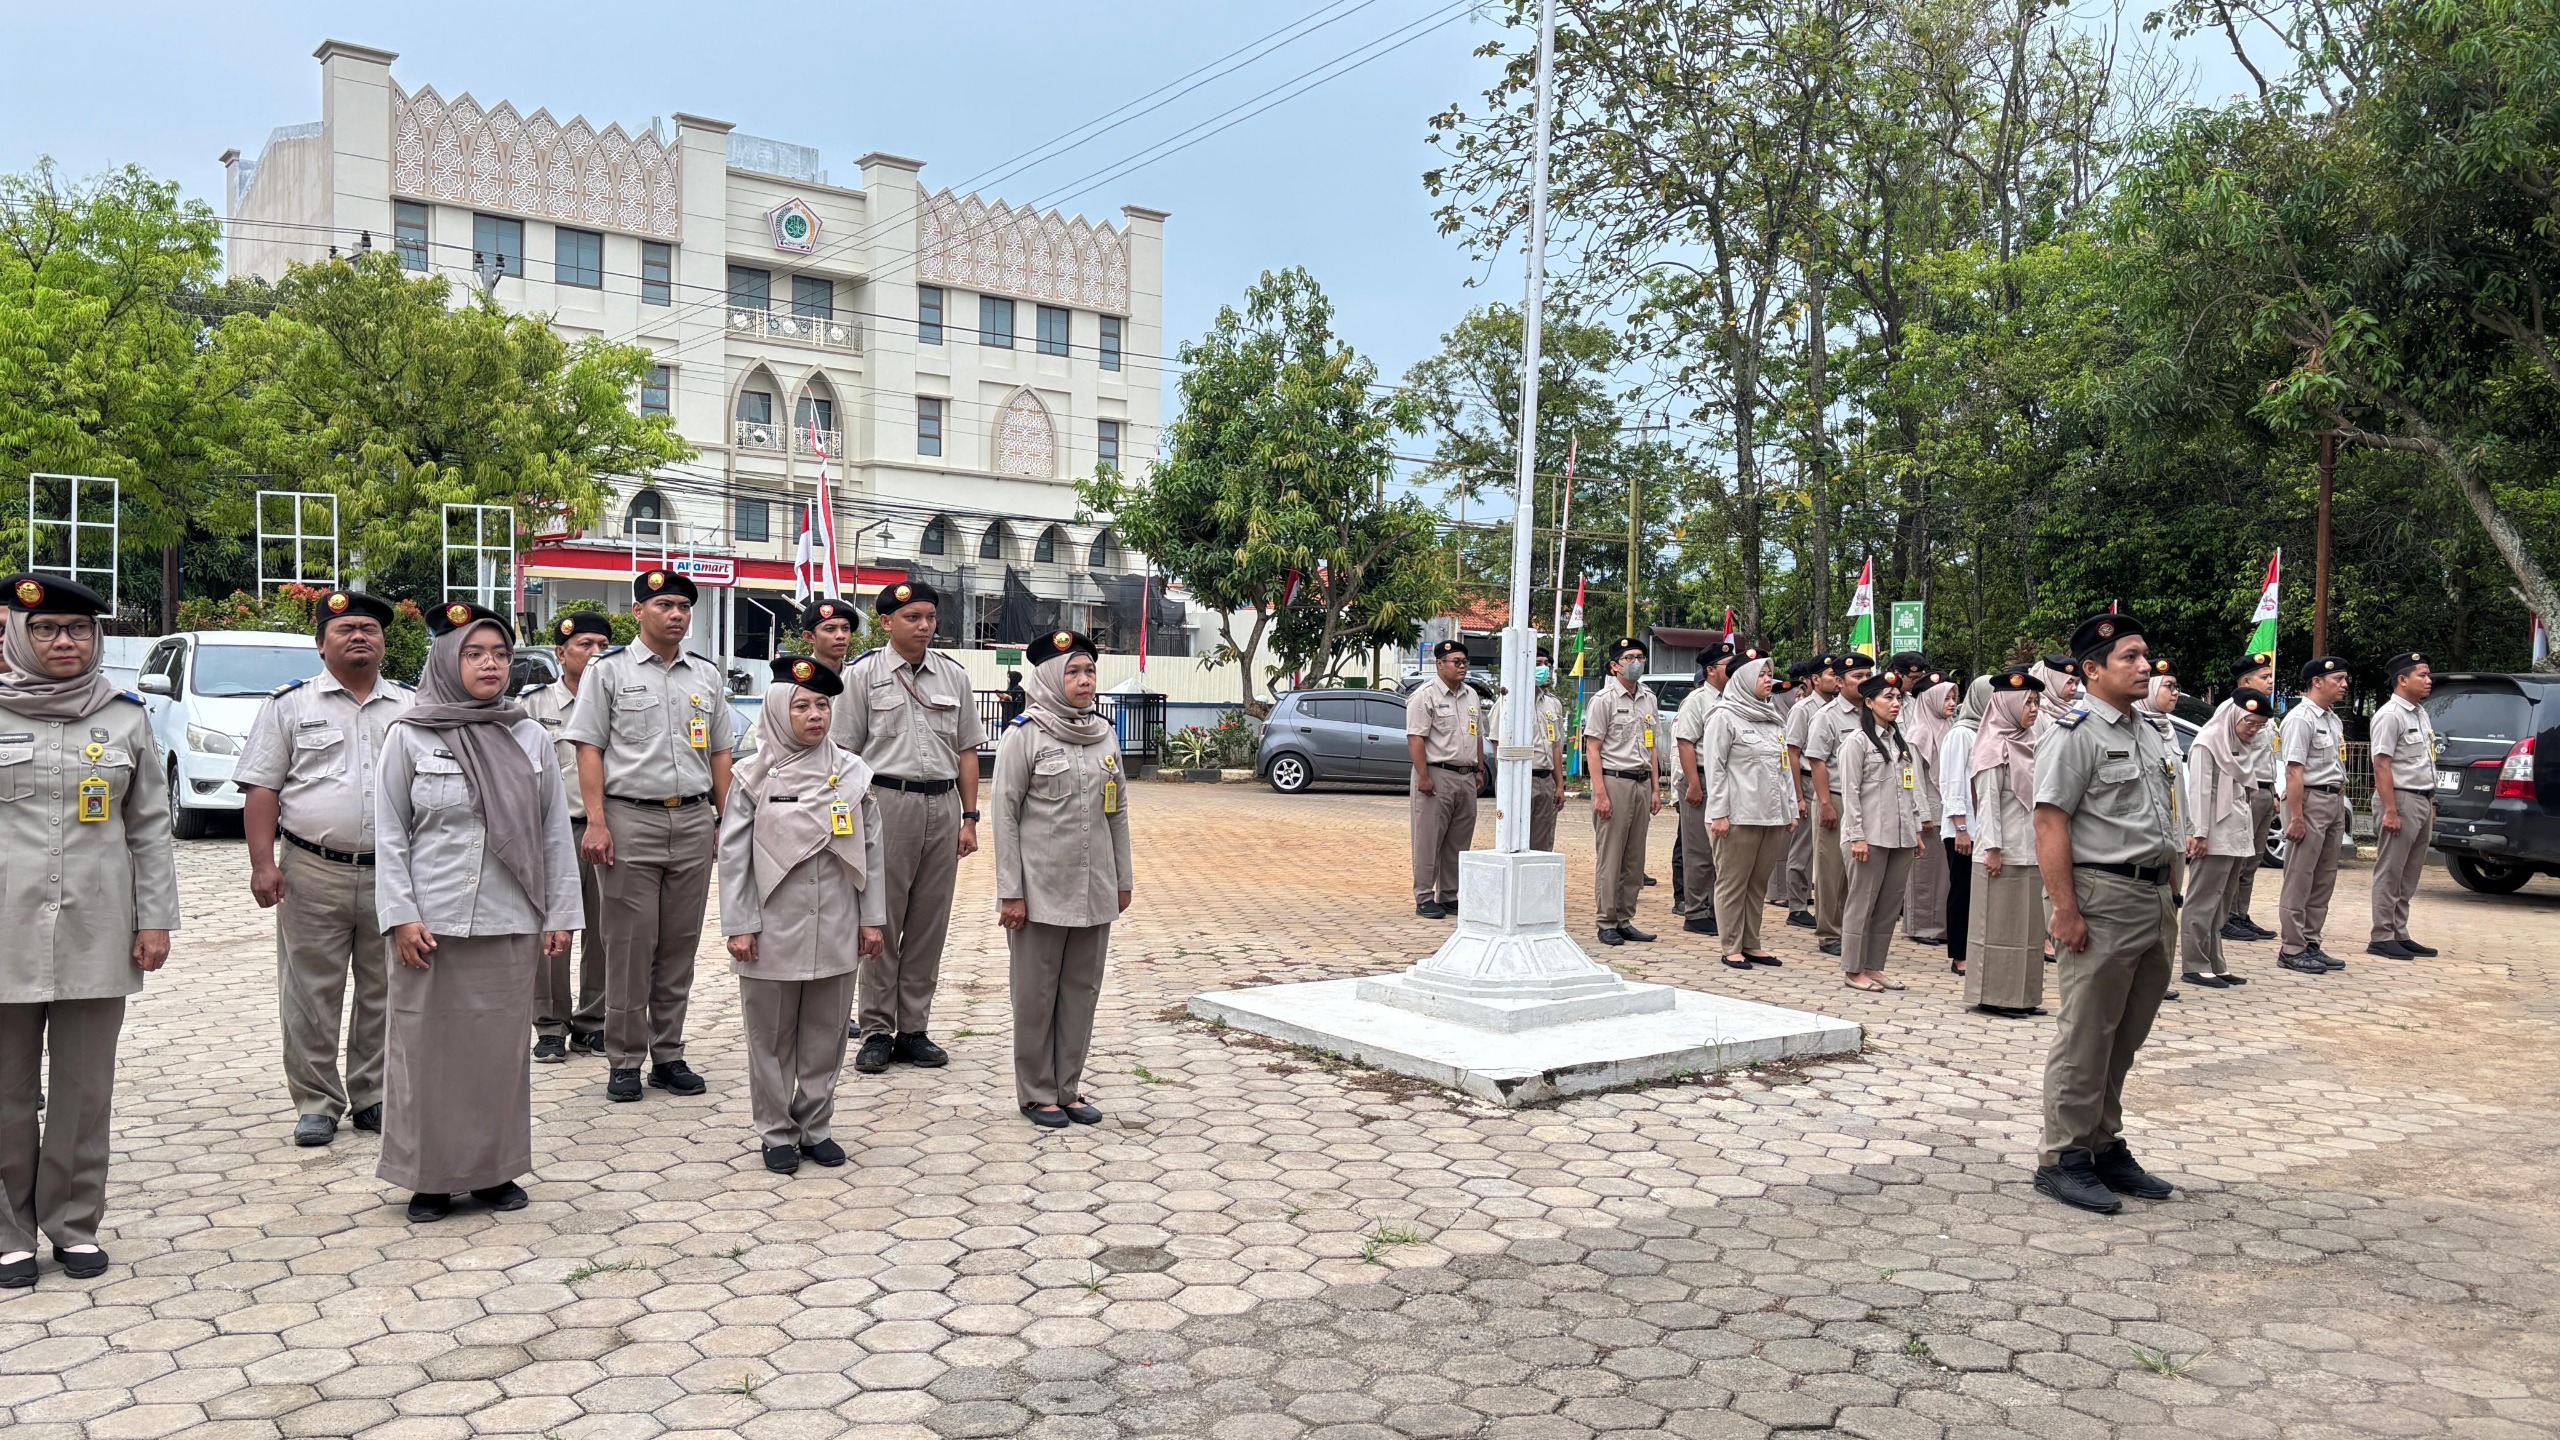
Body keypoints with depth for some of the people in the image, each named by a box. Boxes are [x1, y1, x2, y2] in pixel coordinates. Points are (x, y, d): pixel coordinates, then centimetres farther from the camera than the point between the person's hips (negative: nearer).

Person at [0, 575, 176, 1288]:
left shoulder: (126, 717, 6)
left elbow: (151, 826, 7)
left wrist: (156, 918, 2)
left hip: (97, 932, 1)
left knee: (85, 1089, 7)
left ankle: (75, 1224, 19)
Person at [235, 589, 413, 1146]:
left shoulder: (411, 707, 11)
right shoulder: (290, 705, 5)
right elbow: (261, 790, 2)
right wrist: (263, 863, -8)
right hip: (314, 874, -2)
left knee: (384, 992, 8)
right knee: (311, 995, 1)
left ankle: (373, 1095, 19)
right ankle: (316, 1103, 12)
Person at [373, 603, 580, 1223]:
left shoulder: (530, 738, 6)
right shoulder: (409, 737, 0)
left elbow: (555, 832, 7)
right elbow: (390, 835, 0)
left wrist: (561, 914, 4)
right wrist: (401, 915, -8)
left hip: (510, 926, 2)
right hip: (432, 927, -2)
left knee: (502, 1048, 8)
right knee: (429, 1048, 4)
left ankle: (494, 1168, 20)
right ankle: (430, 1176, 17)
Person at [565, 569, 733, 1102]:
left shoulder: (706, 677, 14)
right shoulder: (609, 671, 3)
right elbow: (589, 749, -1)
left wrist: (726, 823, 10)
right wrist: (596, 823, -11)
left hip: (694, 821, 4)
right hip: (630, 818, -4)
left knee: (680, 944, 7)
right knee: (629, 945, -1)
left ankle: (669, 1054, 16)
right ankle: (624, 1061, 8)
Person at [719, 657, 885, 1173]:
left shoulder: (852, 772, 3)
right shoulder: (753, 776, -3)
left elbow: (871, 848, 6)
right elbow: (734, 854, -2)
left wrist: (872, 918, 4)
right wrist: (738, 926, -6)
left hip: (834, 931, 2)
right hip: (773, 931, -2)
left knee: (826, 1034, 10)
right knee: (771, 1037, 7)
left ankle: (815, 1127, 24)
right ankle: (776, 1133, 20)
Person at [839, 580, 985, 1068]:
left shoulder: (954, 676, 11)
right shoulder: (864, 674, 1)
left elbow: (967, 751, 14)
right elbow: (845, 752, 1)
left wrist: (969, 818, 8)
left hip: (942, 805, 4)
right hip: (887, 802, -3)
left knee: (929, 923, 7)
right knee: (882, 922, 1)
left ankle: (914, 1030, 16)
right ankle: (876, 1031, 9)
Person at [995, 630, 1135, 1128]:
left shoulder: (1105, 734, 8)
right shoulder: (1024, 735, -7)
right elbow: (1005, 814, -8)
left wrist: (1123, 877, 12)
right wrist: (1010, 892, -11)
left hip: (1094, 890, 5)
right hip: (1041, 889, -5)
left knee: (1082, 990, 11)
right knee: (1036, 993, 5)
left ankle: (1068, 1087, 23)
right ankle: (1037, 1092, 17)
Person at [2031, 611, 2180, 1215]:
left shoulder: (2146, 733, 16)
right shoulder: (2074, 735, -11)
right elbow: (2050, 825, -17)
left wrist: (2168, 896, 19)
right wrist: (2065, 910, -21)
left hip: (2155, 899, 9)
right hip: (2103, 899, -8)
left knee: (2126, 1036, 15)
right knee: (2085, 1036, -3)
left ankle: (2105, 1147, 26)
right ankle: (2063, 1159, 6)